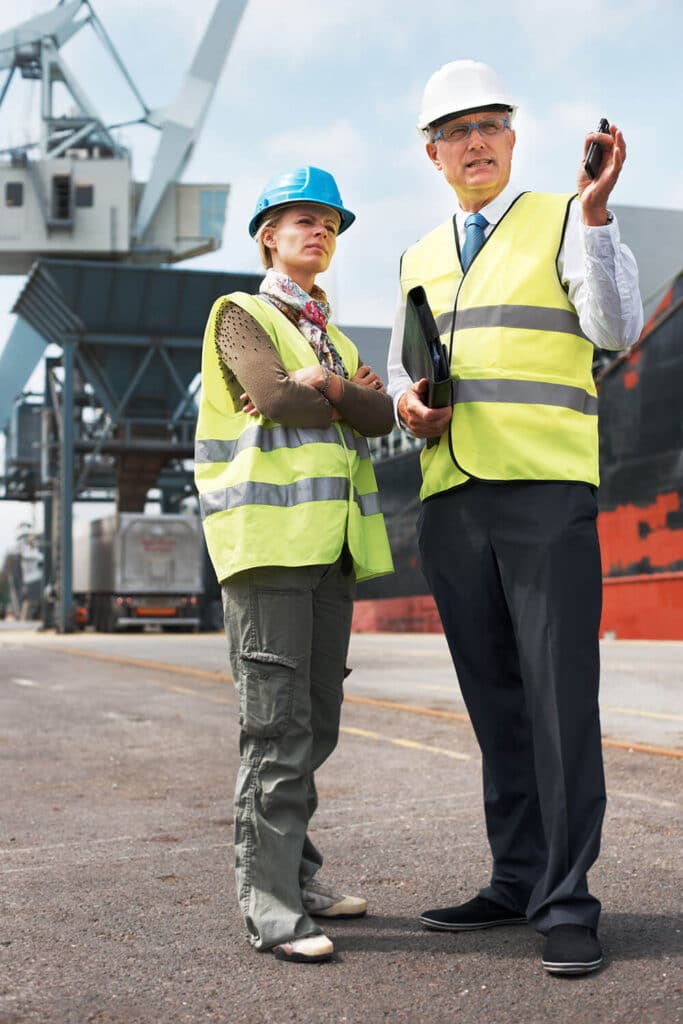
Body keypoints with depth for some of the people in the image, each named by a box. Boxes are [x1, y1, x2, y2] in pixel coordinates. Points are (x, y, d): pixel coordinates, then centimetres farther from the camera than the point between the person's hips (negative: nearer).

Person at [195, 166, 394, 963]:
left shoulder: (335, 337, 25)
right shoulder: (240, 315, 6)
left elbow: (379, 418, 6)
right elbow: (274, 398, -13)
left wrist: (318, 387, -8)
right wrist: (350, 393, 0)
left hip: (331, 539, 7)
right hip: (268, 536, -7)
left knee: (316, 724, 8)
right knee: (278, 725, -11)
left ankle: (292, 871, 17)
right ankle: (269, 905, -8)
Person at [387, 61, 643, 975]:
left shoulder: (564, 223, 4)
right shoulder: (419, 260, 20)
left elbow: (616, 330, -12)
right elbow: (402, 374, 26)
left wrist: (596, 211, -22)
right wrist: (407, 404, 3)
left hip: (547, 494, -5)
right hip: (450, 498, 6)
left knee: (560, 698, -8)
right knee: (494, 702, 9)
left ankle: (565, 903, -2)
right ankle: (517, 880, 18)